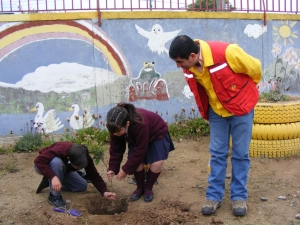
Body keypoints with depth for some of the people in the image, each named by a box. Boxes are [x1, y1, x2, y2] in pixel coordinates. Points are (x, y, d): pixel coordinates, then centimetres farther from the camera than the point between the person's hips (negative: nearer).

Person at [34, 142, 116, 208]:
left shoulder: (86, 159, -25)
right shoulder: (59, 150, -42)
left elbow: (94, 176, -20)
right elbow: (38, 161, -45)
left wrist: (104, 192, -34)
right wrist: (53, 177, -55)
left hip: (61, 169, 6)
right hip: (42, 166, -6)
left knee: (83, 186, -4)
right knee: (57, 162, -40)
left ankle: (50, 182, 4)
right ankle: (54, 196, -25)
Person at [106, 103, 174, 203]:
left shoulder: (140, 124, -46)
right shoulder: (116, 127, -28)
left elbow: (140, 150, -36)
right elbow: (116, 149, -14)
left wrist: (126, 169, -30)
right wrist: (113, 168, -22)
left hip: (157, 134, -4)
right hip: (137, 138, 5)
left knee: (157, 163, -19)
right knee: (137, 162, -13)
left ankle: (148, 188, 5)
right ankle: (140, 188, 12)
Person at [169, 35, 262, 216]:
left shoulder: (227, 53, -32)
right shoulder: (189, 68, -15)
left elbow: (254, 68, -13)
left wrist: (245, 88, 5)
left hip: (241, 107, -4)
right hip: (217, 110, 4)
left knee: (240, 153, 4)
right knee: (217, 153, 6)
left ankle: (239, 197, 16)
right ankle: (214, 196, 15)